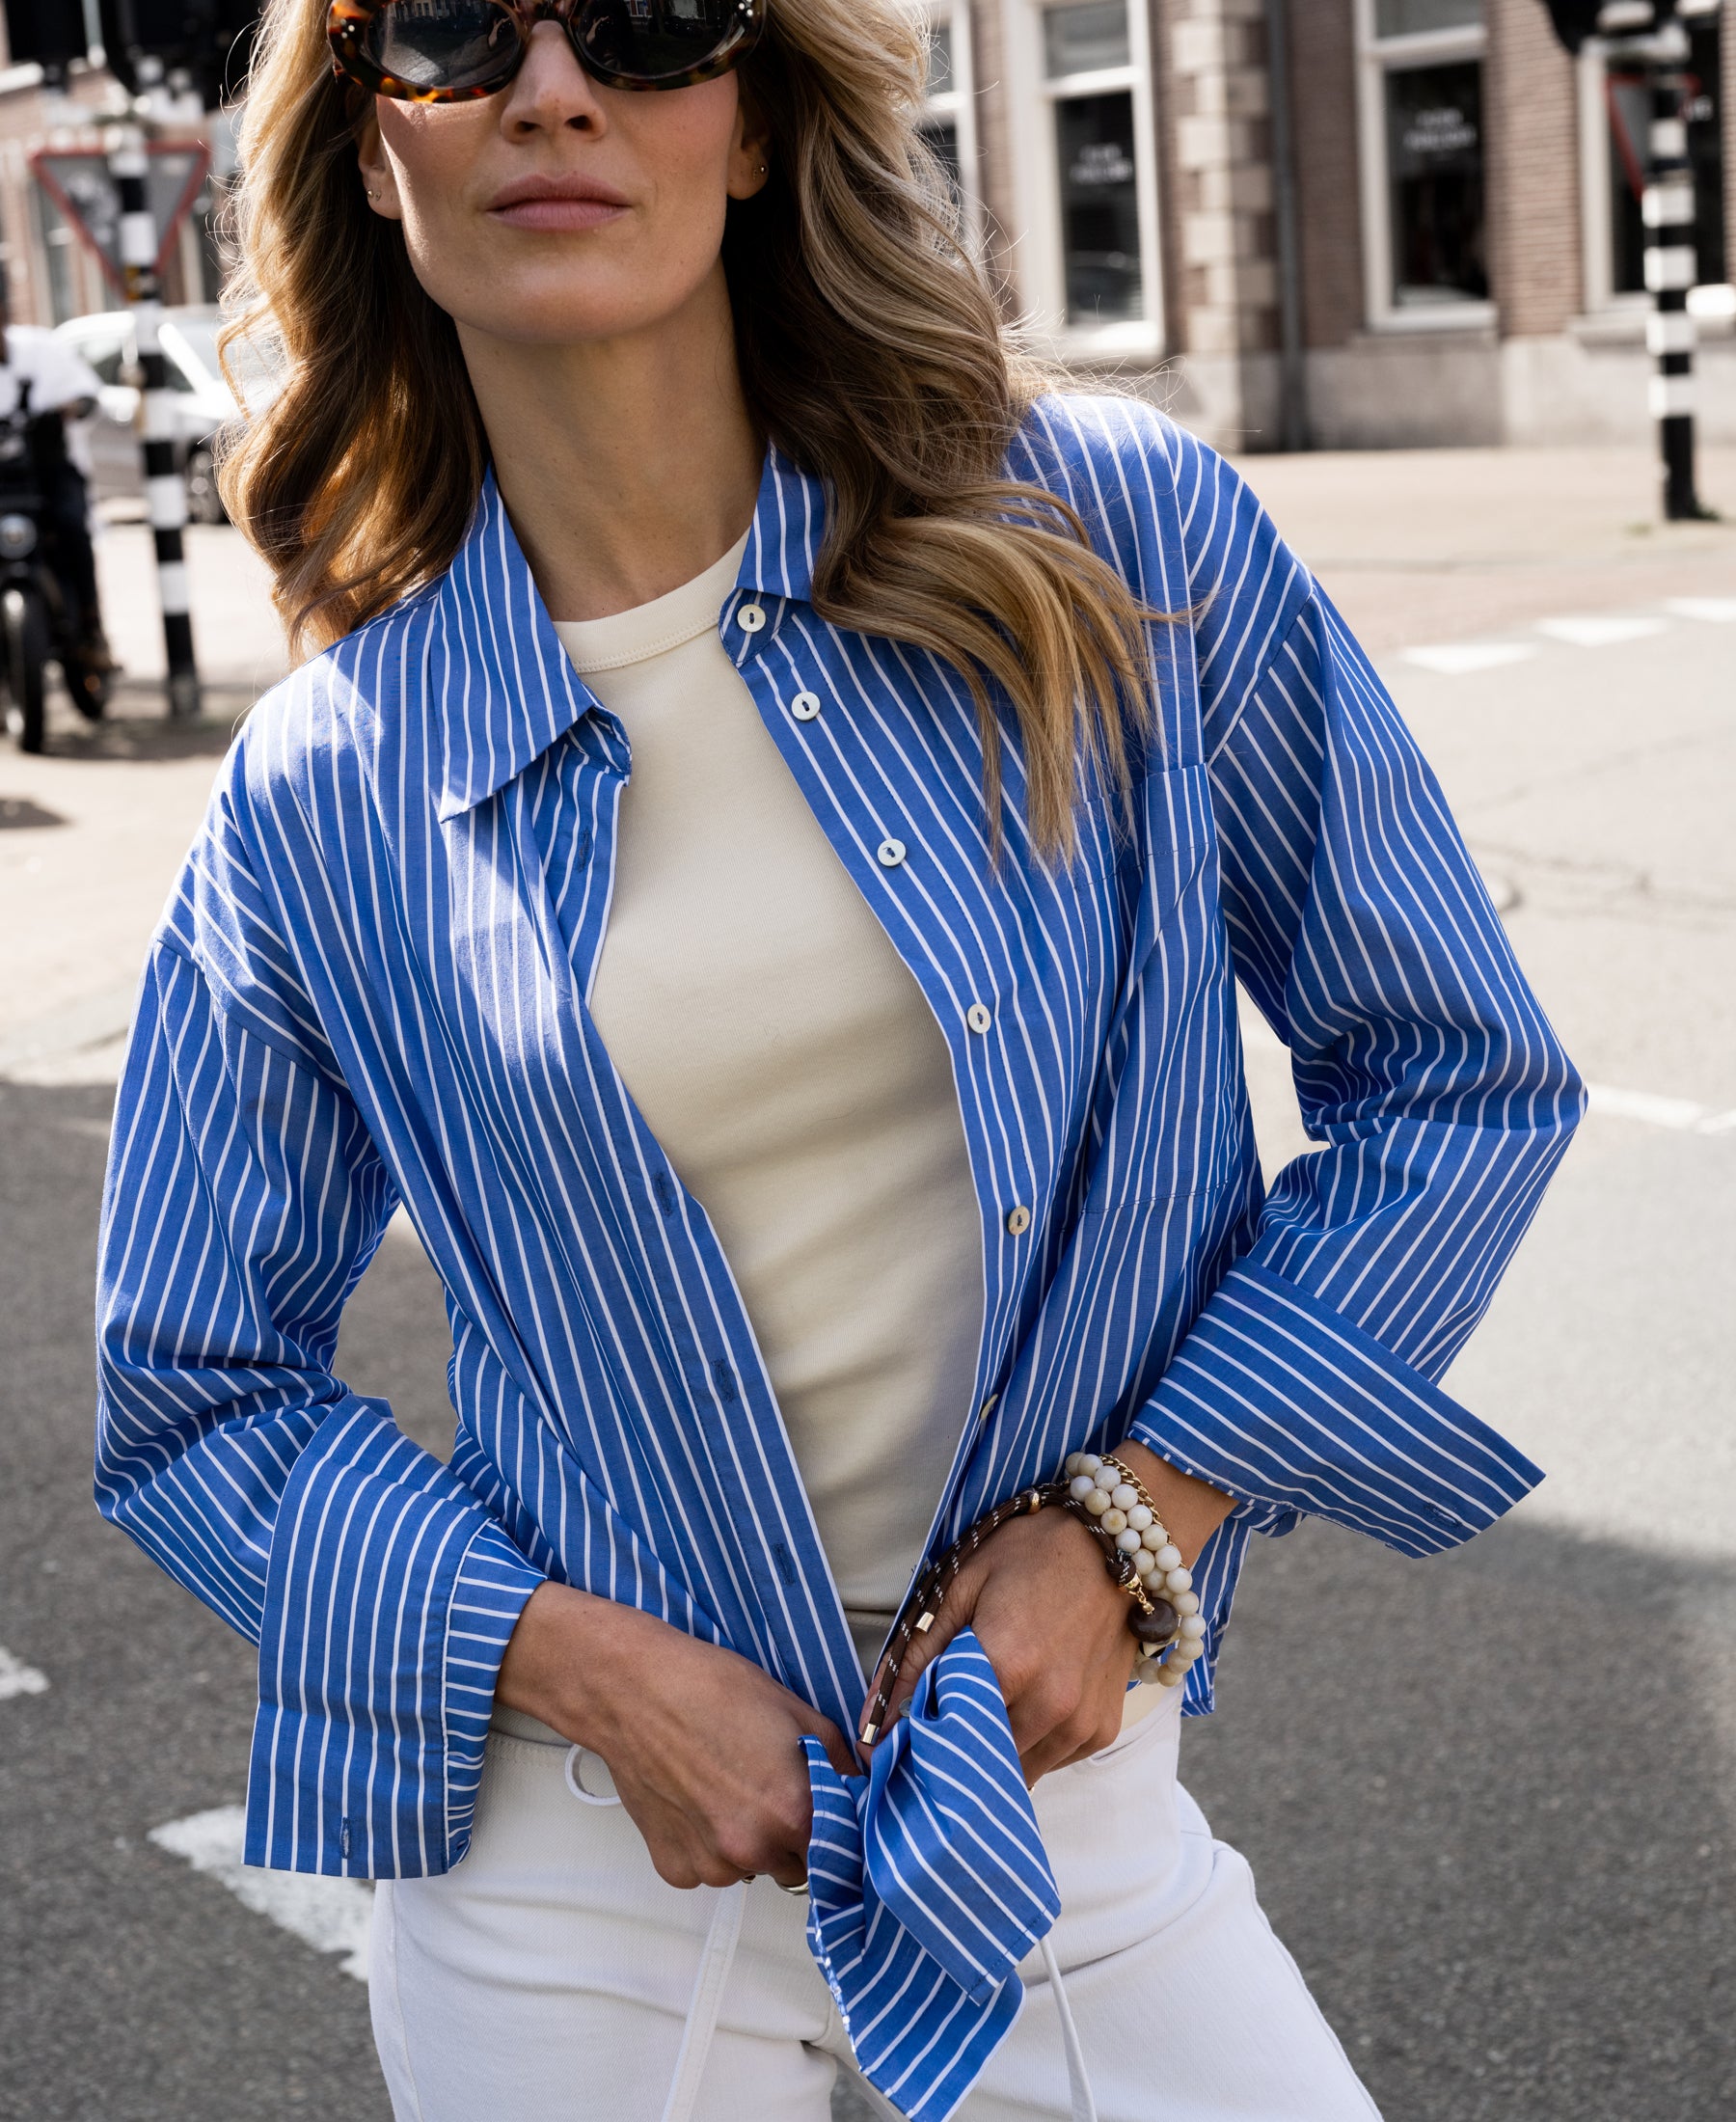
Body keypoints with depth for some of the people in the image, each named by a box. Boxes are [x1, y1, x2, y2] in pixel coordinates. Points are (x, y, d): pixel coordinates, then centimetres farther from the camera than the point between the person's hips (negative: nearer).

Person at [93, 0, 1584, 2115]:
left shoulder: (1125, 539, -7)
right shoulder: (331, 791, -5)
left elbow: (1453, 1074, 0)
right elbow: (192, 1399, 2)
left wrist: (1130, 1521, -8)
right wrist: (593, 1666, -12)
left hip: (1071, 1814, 0)